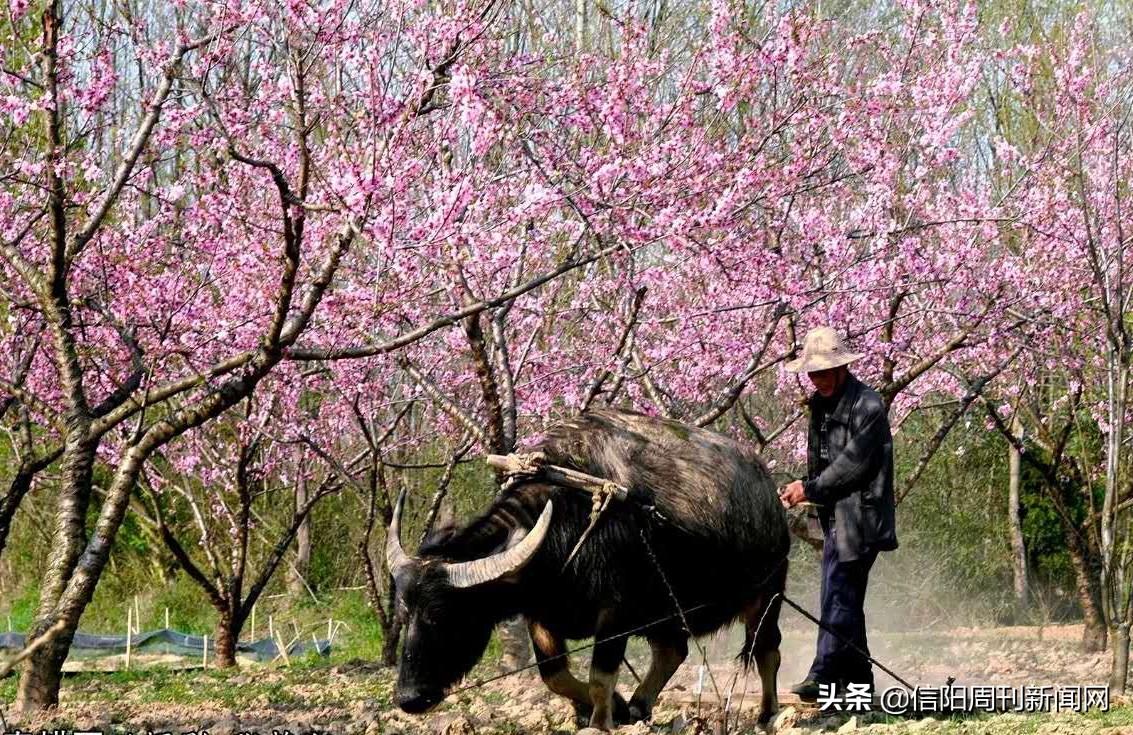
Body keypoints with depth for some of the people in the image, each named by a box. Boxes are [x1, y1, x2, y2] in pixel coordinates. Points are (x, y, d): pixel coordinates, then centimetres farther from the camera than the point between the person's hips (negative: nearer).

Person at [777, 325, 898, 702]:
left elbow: (853, 464, -17)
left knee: (838, 595, -15)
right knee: (847, 600, 11)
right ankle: (857, 678, 17)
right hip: (835, 514, 9)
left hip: (860, 512, -9)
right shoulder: (820, 403, 15)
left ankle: (824, 676, -20)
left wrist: (810, 489, -15)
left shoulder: (867, 406, -12)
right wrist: (804, 490, 4)